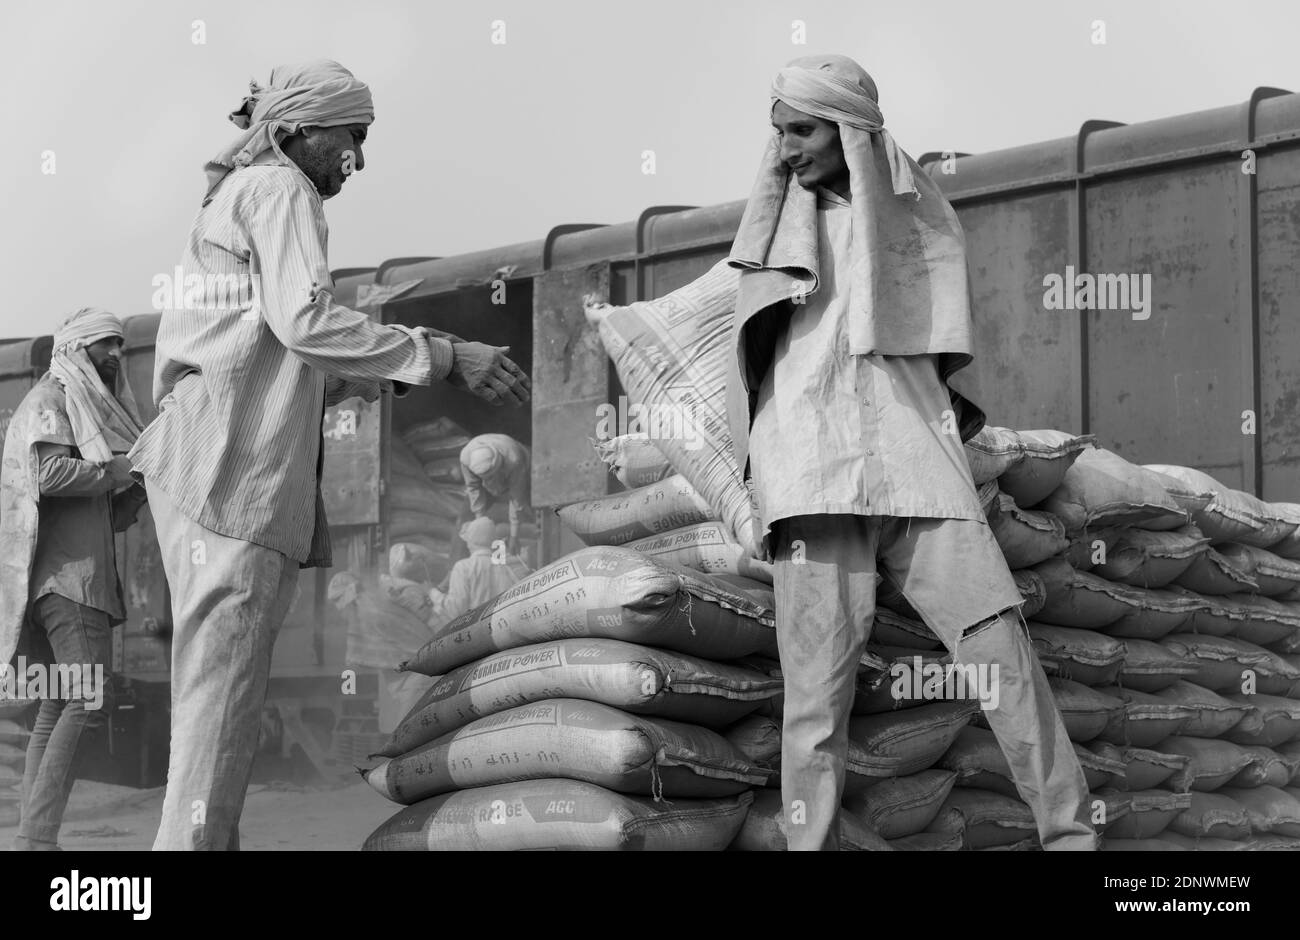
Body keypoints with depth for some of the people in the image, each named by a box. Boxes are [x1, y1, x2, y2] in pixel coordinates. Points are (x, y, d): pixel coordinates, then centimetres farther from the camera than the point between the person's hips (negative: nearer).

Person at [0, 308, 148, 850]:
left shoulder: (92, 409, 27)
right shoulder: (50, 400, 1)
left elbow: (114, 516, 25)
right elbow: (51, 474, -18)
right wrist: (128, 468, -11)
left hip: (83, 575, 10)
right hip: (66, 569, -10)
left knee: (59, 705, 5)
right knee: (91, 699, -19)